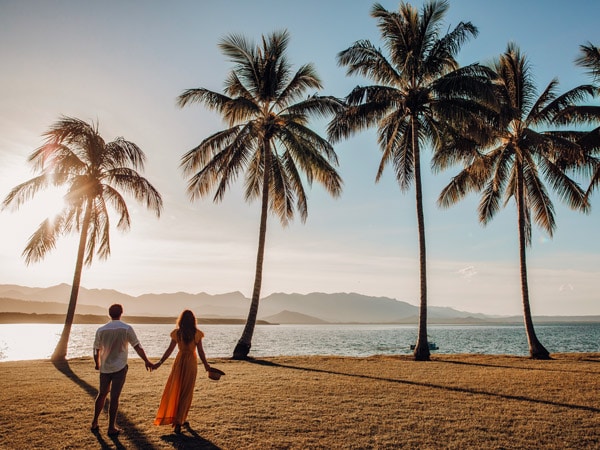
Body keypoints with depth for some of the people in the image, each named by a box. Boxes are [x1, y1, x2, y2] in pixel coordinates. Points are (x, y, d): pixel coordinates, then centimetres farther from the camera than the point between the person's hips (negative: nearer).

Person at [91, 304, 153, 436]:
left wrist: (98, 364, 25)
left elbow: (96, 350, 7)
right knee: (114, 397, 1)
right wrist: (146, 361, 2)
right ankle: (111, 428, 8)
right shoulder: (126, 329, -9)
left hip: (105, 367, 3)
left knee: (102, 394, 19)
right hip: (120, 368, -3)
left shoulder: (101, 330, -1)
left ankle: (94, 423, 27)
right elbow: (137, 347, -8)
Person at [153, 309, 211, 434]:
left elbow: (170, 349, -5)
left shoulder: (177, 333, -5)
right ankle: (179, 420, 6)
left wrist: (160, 362, 4)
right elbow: (200, 351, -3)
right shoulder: (197, 333, -6)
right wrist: (206, 364, 10)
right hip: (191, 363, -1)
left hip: (179, 361, 1)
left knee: (174, 390, 17)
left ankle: (179, 419, 25)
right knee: (186, 392, 8)